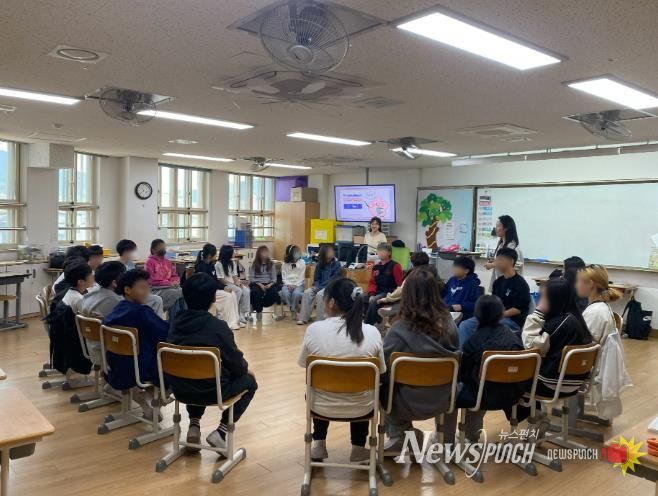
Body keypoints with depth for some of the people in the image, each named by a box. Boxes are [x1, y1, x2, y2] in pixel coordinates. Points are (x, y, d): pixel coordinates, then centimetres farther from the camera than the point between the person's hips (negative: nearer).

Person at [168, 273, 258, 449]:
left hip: (180, 389, 6)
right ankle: (220, 432, 5)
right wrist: (246, 368, 13)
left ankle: (194, 425, 20)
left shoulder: (177, 322, -2)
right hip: (211, 391, -6)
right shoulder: (218, 326, -17)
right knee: (249, 381, 18)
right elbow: (236, 363, -9)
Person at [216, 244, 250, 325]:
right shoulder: (219, 264, -9)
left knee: (246, 291, -22)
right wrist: (235, 284, -18)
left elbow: (235, 276, 11)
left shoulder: (233, 263, 14)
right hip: (224, 285, -6)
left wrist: (238, 282, -11)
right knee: (239, 291, -32)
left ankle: (244, 314, -20)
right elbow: (221, 279, -13)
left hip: (233, 283, 6)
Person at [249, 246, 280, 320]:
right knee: (255, 292, -37)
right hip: (257, 284, -2)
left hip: (269, 284, 2)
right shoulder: (254, 264, 7)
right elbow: (251, 278, 0)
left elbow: (274, 278, 7)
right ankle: (258, 311, -9)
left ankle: (259, 306, -7)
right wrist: (260, 284, -15)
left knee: (274, 291, -33)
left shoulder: (271, 264, 12)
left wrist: (270, 284, -14)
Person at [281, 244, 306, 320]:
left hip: (298, 284, -1)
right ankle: (293, 310, -12)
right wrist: (288, 285, -12)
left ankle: (293, 310, -10)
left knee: (296, 293, -34)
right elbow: (284, 277, 5)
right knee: (285, 293, -31)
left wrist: (295, 285, -14)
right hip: (287, 284, 1)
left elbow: (301, 277, -1)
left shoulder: (302, 263, 2)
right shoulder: (285, 264, 6)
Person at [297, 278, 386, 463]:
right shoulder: (372, 332, -14)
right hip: (361, 408, 0)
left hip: (322, 407, 0)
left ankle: (319, 445, 32)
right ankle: (358, 448, 33)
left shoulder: (314, 329, -16)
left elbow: (305, 366, -1)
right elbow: (380, 372, 0)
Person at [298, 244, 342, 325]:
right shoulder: (319, 264, 8)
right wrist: (316, 286, -11)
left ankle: (319, 320, -28)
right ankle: (304, 318, -20)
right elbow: (316, 279, 13)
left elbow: (333, 280, -12)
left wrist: (319, 287, -17)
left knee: (320, 294, -35)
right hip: (319, 286, 5)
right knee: (307, 293, -23)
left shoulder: (337, 264, -7)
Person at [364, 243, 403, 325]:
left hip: (389, 294, -7)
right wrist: (372, 295, -5)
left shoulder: (395, 266, -6)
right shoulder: (376, 267, 12)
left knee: (373, 301, -33)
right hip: (378, 292, 7)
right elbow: (372, 282, 14)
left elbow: (401, 284, -9)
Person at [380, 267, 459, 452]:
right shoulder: (448, 323, -13)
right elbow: (454, 360, 3)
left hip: (409, 403, -4)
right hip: (441, 400, 4)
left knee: (382, 386, 23)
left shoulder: (399, 329, -25)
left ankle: (399, 434, 26)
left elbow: (383, 372, -16)